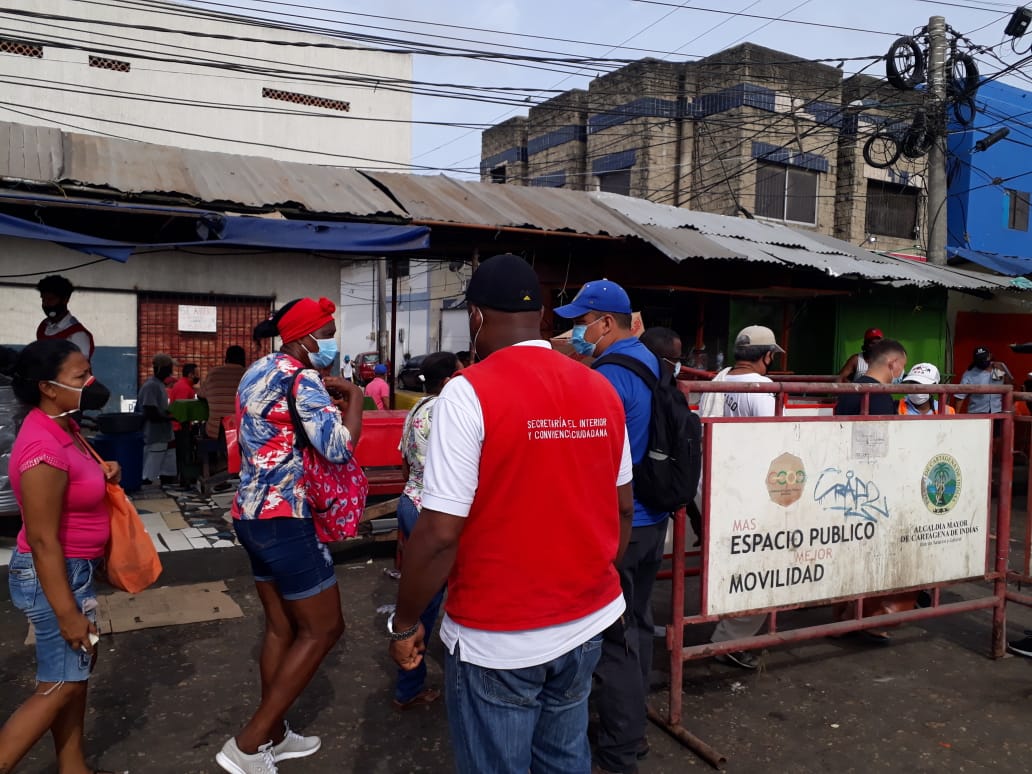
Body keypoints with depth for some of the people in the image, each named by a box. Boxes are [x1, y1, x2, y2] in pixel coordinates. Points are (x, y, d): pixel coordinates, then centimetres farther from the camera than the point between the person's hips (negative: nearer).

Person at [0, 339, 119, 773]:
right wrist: (67, 612, -21)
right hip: (53, 575, -10)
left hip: (73, 568, 10)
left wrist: (102, 471, 2)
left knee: (78, 666, 18)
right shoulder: (44, 448, -27)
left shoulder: (63, 426, 2)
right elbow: (43, 541, -25)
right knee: (60, 686, 2)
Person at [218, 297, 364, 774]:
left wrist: (325, 399, 12)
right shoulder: (301, 378, -16)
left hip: (252, 513, 10)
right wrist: (354, 397, -10)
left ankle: (273, 734, 27)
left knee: (281, 627, 17)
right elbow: (339, 448, -25)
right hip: (284, 518, -10)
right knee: (322, 628, 1)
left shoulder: (259, 370, 12)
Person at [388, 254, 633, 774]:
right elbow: (622, 508, 9)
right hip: (587, 623, 6)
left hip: (498, 638, -5)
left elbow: (440, 533, -19)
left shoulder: (470, 392, -17)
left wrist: (405, 623, -4)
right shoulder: (601, 390, 0)